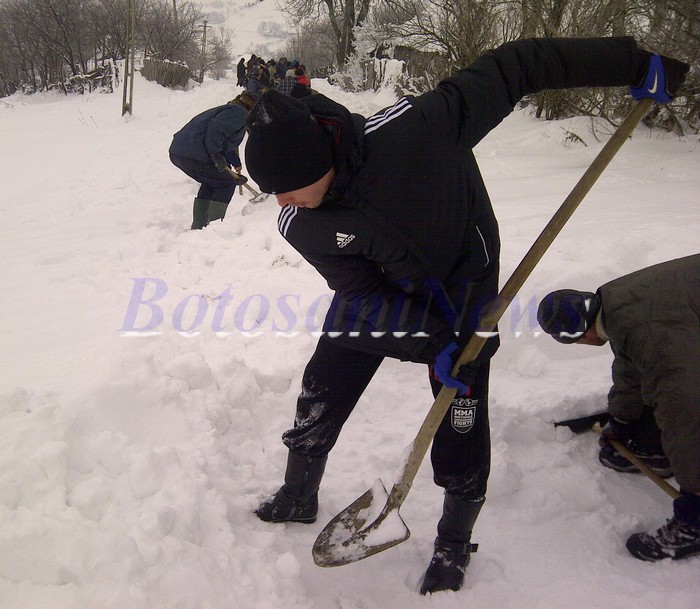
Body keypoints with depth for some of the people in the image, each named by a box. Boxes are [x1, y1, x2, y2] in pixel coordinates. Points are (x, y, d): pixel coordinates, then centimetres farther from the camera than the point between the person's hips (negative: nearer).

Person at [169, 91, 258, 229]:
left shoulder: (231, 110, 29)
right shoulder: (239, 112, -3)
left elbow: (227, 147, 39)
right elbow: (216, 128, -21)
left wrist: (236, 163, 48)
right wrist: (216, 155, -21)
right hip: (194, 155, -10)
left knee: (210, 183, 26)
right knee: (226, 184, 6)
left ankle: (197, 227, 25)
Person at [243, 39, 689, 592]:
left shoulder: (412, 127, -37)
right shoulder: (300, 225, -24)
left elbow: (512, 69, -26)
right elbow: (364, 292, -15)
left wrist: (632, 63, -21)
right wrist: (429, 342, -27)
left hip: (462, 287, -2)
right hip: (377, 296, 3)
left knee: (461, 425, -1)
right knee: (320, 398, 8)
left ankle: (454, 542, 27)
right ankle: (298, 499, 38)